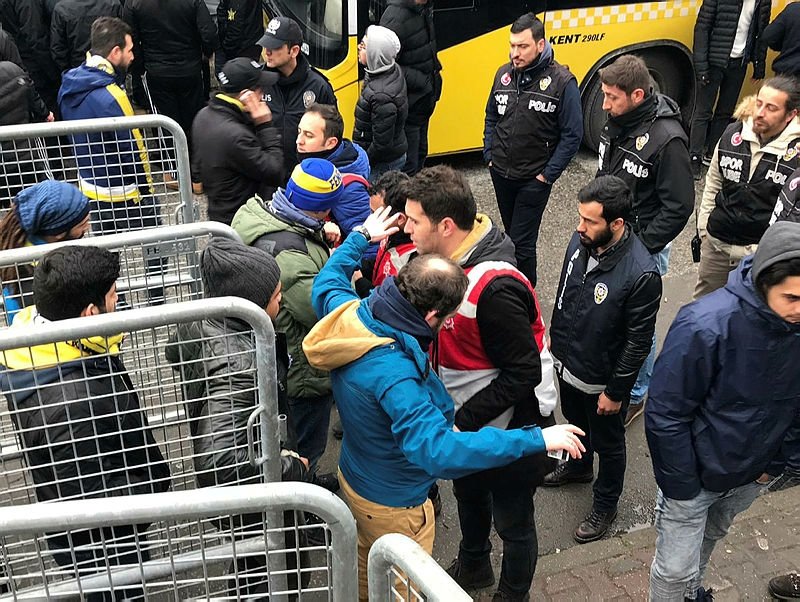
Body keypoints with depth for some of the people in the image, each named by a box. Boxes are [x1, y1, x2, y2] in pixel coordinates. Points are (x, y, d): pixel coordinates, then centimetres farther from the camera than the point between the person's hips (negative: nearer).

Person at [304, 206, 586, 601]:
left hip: (354, 476, 8)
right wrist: (535, 439, -46)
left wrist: (361, 238, 19)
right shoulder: (392, 372, -43)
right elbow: (439, 451, -49)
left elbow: (326, 283, 7)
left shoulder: (349, 312, -18)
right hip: (393, 504, -8)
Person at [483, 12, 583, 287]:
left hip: (533, 180, -5)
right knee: (512, 233, 19)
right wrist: (489, 155, 7)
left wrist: (547, 175, -13)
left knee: (522, 243, -3)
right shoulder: (503, 74, 1)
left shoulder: (562, 82, -15)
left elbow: (572, 135, -12)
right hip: (500, 173, 5)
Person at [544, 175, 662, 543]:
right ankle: (578, 467, 60)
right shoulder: (582, 240, -15)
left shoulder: (641, 274, -34)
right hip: (566, 362, 6)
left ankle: (605, 505, 43)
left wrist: (615, 391, -16)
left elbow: (639, 343, -23)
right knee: (575, 421, 32)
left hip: (602, 379, -6)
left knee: (607, 443, 19)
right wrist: (554, 335, 15)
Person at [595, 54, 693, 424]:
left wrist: (639, 248, -19)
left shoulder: (667, 139, -23)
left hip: (642, 249, -7)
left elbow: (678, 207, -20)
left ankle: (635, 395, 25)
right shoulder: (617, 123, 1)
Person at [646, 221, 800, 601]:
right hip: (696, 476, -5)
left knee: (712, 534, 31)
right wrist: (683, 487, -17)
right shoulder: (705, 326, -33)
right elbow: (664, 415, -24)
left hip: (751, 477, 6)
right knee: (674, 571, 8)